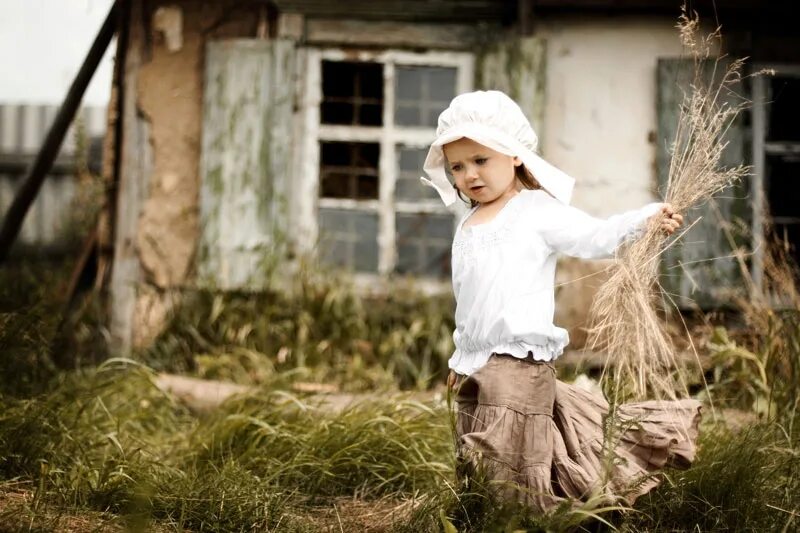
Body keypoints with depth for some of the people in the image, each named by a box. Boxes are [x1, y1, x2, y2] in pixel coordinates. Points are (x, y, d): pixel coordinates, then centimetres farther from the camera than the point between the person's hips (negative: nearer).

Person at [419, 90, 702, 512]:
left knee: (511, 473, -14)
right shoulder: (467, 227, 17)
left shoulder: (537, 211, -5)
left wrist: (646, 217, -29)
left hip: (518, 361, -8)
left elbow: (595, 237, -14)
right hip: (475, 366, 8)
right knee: (477, 467, 8)